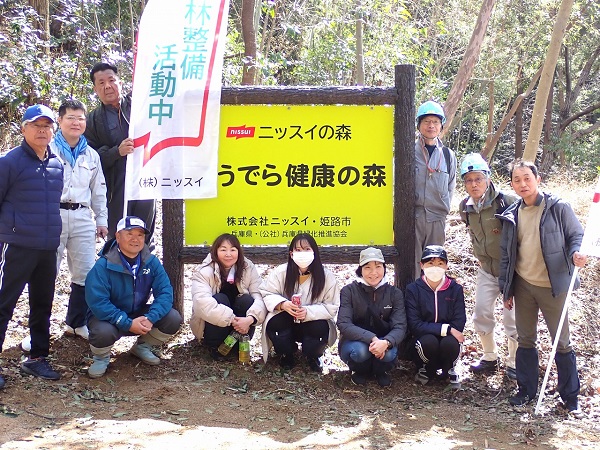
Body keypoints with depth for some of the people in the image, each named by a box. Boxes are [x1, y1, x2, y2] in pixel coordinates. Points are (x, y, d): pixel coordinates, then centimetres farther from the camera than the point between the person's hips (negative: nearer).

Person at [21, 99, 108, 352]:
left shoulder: (91, 155, 13)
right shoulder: (48, 150, -1)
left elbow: (98, 190, 19)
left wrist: (101, 220, 16)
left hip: (82, 218, 4)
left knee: (85, 274, 6)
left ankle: (76, 322, 22)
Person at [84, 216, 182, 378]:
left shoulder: (151, 262, -8)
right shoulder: (103, 266, -22)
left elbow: (164, 292, -14)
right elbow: (97, 302, -28)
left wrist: (150, 318, -31)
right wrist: (128, 324, -33)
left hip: (139, 315, 4)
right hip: (108, 317, -4)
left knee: (173, 319, -17)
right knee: (103, 332, -37)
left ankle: (142, 347, 13)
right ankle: (101, 357, 2)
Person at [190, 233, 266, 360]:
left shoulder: (249, 269, -6)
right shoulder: (204, 272, -15)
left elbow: (260, 297, -18)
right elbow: (202, 303, -31)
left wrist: (250, 319, -39)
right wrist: (232, 319, -39)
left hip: (239, 330, 2)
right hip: (209, 327, -2)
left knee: (247, 300, -24)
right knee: (220, 299, -29)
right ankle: (214, 347, -13)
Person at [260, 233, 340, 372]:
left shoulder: (326, 276, -12)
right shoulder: (280, 272, -12)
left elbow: (332, 307, -12)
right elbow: (266, 294, -9)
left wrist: (308, 312, -30)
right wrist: (282, 304, -31)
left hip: (312, 323, 0)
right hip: (286, 324, 0)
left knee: (321, 328, -33)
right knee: (274, 323, -32)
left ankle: (313, 356, 6)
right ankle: (286, 355, 4)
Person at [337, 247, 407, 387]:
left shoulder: (394, 293, -4)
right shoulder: (349, 291, -11)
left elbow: (400, 327, -14)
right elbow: (344, 324, -21)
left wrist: (386, 342, -37)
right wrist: (372, 339, -35)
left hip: (382, 343, 1)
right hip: (355, 341, -1)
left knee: (390, 353, -32)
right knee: (360, 350, -35)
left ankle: (381, 371, 6)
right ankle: (359, 371, 3)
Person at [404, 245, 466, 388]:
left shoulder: (455, 289, -2)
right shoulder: (413, 289, -7)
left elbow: (459, 323, -6)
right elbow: (414, 325, -15)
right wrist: (446, 329, -23)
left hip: (447, 338, 1)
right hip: (420, 343, -1)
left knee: (450, 343, -33)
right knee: (429, 341, -35)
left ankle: (448, 370, 3)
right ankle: (426, 370, 0)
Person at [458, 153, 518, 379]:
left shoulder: (507, 201, -21)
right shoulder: (465, 207, -1)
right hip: (486, 268, 5)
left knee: (512, 316, -1)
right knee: (481, 313, 5)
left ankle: (513, 363, 16)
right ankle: (489, 358, 24)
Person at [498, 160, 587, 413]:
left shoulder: (558, 208, -8)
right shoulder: (512, 216, 5)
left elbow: (577, 235, -2)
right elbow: (506, 254, 10)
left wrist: (576, 253, -25)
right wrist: (506, 289, 10)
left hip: (553, 286, -4)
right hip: (523, 286, 4)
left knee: (562, 342, 4)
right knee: (525, 339, 12)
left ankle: (570, 396, 16)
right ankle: (527, 390, 25)